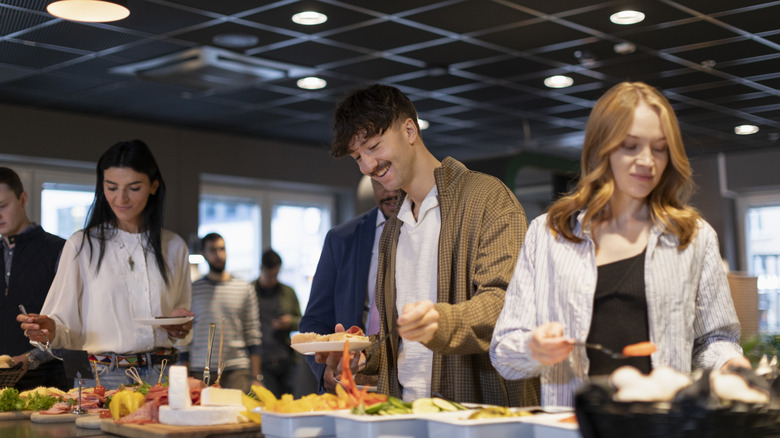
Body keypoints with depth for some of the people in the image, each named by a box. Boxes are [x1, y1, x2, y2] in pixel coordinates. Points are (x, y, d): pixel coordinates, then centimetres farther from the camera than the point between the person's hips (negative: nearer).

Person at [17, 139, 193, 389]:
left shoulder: (174, 247, 12)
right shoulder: (82, 245, 5)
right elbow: (69, 331, 2)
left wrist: (182, 327, 2)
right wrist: (50, 331, -18)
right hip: (102, 378, -2)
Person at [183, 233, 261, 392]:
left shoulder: (244, 288, 8)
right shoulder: (192, 290, 8)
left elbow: (253, 336, 8)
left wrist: (255, 378, 2)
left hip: (236, 371, 0)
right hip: (200, 373, 0)